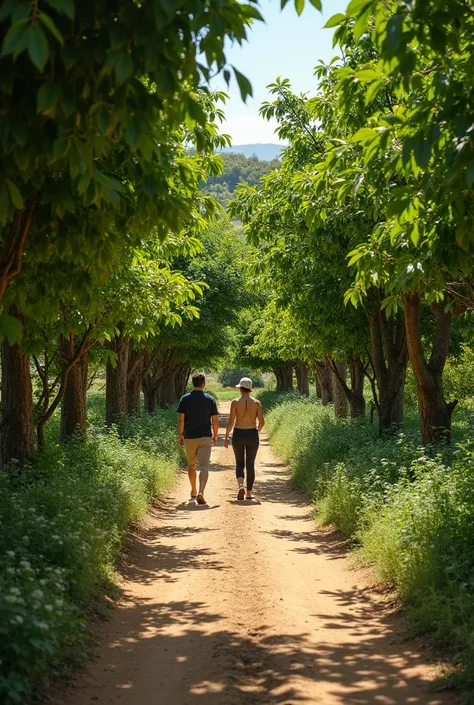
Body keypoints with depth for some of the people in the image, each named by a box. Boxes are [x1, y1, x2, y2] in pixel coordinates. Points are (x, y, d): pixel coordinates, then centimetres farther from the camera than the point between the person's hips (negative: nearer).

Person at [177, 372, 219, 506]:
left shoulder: (185, 399, -3)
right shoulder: (210, 399, -3)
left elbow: (181, 419, -6)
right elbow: (215, 421, -1)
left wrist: (180, 435, 7)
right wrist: (215, 435, 12)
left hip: (189, 437, 1)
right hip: (205, 437, -1)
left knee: (191, 465, 19)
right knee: (204, 466, -6)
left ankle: (193, 492, 32)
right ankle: (201, 492, -25)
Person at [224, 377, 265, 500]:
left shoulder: (235, 402, -6)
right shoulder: (256, 403, -2)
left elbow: (231, 421, -8)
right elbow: (261, 422, -5)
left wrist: (226, 437, 1)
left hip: (238, 435, -1)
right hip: (252, 435, 1)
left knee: (239, 464, 11)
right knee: (250, 465, 12)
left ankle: (240, 486, -15)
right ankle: (249, 493, 14)